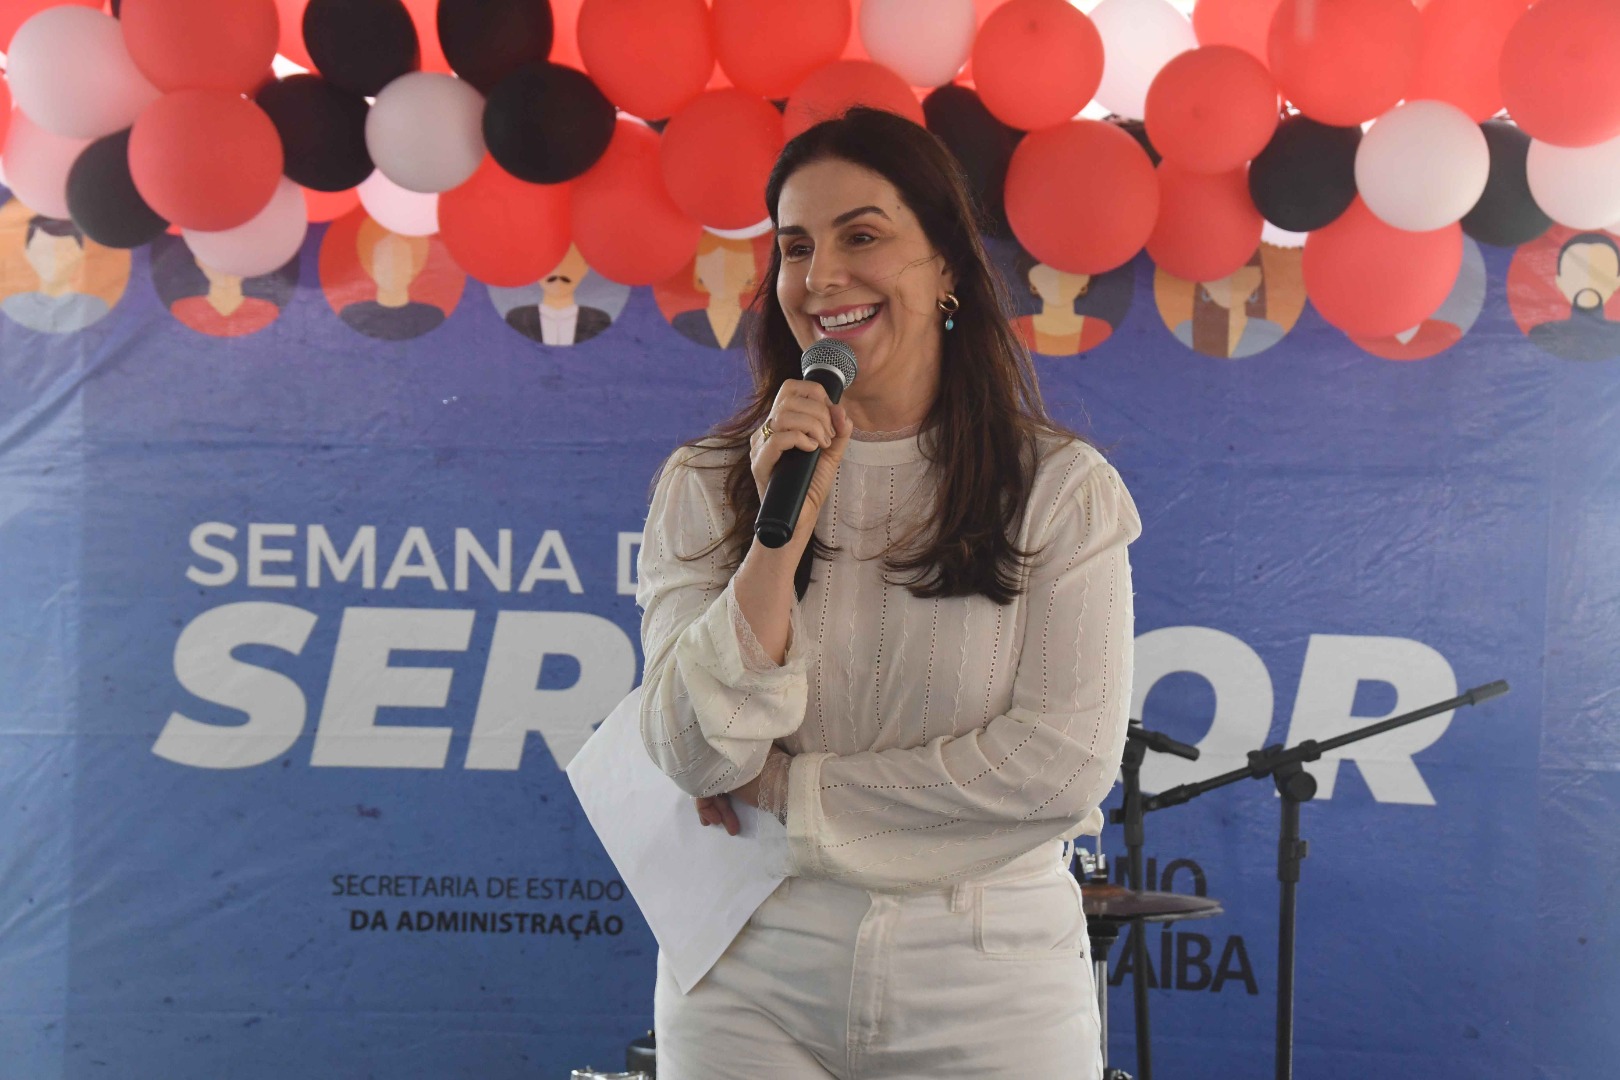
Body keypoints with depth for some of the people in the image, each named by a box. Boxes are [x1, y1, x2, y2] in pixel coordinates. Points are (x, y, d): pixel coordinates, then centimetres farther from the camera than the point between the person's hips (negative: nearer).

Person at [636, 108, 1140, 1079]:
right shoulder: (704, 487, 1)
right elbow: (694, 757, -8)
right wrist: (783, 530, -18)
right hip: (753, 982, 1)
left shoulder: (1065, 490, -3)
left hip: (991, 985, 0)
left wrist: (785, 791, -10)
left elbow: (1069, 762, -12)